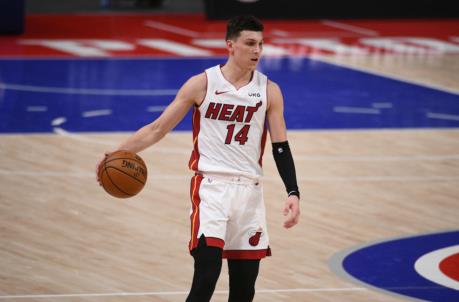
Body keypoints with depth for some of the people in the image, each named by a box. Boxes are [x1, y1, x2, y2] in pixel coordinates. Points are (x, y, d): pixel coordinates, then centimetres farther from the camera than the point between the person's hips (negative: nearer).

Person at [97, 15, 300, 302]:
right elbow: (157, 129, 3)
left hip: (250, 191, 3)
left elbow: (281, 147, 5)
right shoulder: (202, 84, -3)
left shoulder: (269, 91, 3)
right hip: (211, 186, -3)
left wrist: (293, 194, -8)